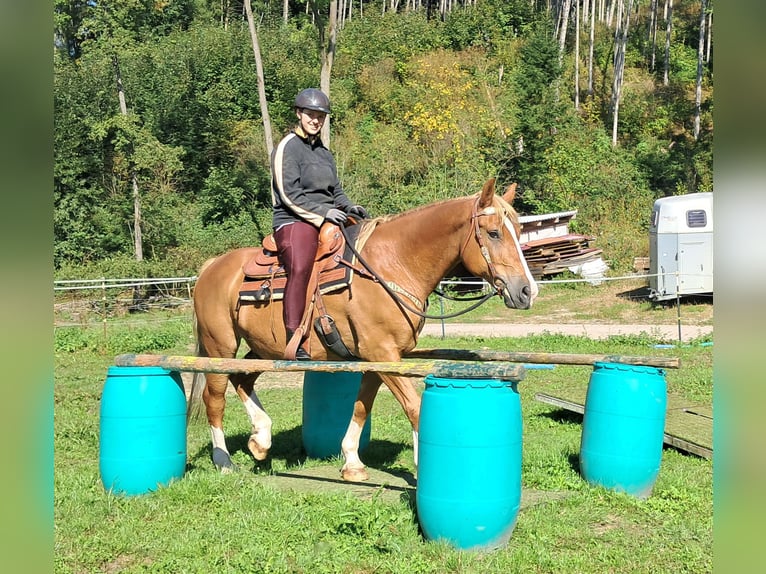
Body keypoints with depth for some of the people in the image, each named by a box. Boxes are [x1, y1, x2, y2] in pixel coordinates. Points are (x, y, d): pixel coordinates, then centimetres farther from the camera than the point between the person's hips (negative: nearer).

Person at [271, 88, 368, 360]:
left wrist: (349, 207, 4)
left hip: (326, 222, 8)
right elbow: (289, 195, -10)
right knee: (300, 267, -33)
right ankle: (293, 341, -37)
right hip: (294, 222, -8)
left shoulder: (323, 151, 23)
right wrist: (323, 212, -18)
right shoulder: (288, 147, -1)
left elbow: (336, 191, 25)